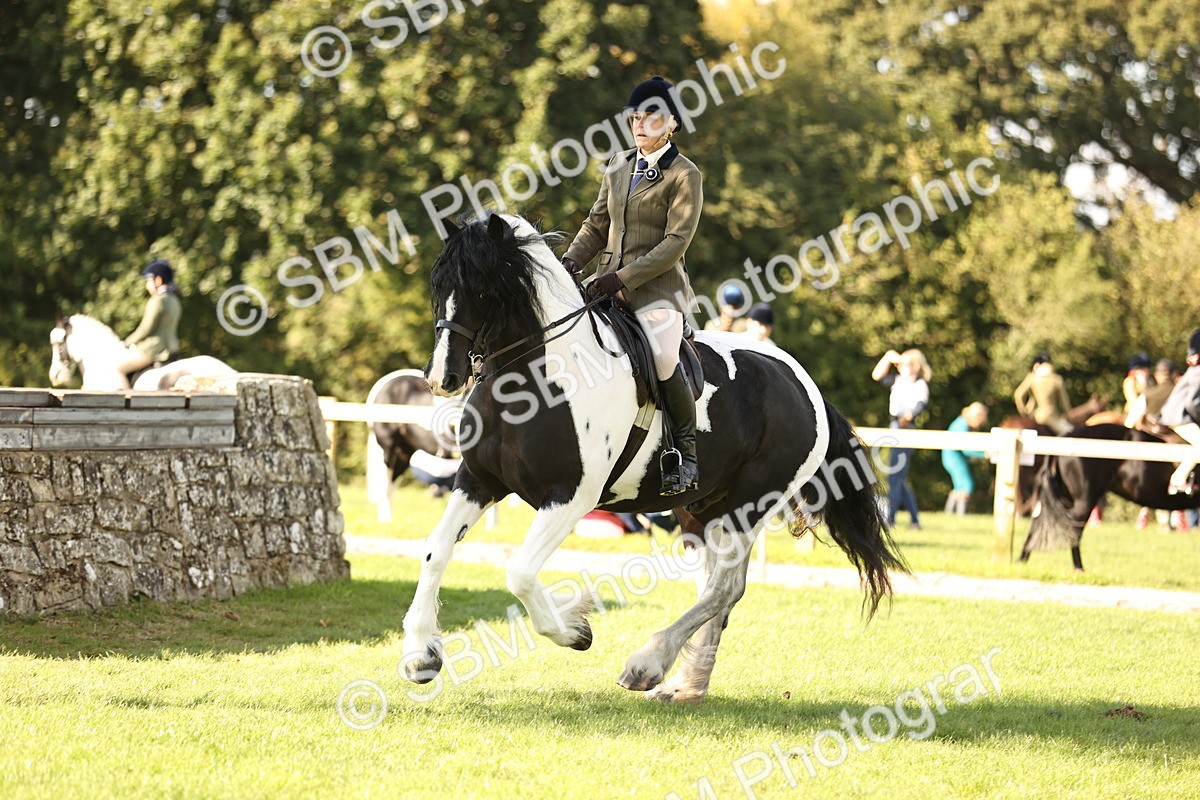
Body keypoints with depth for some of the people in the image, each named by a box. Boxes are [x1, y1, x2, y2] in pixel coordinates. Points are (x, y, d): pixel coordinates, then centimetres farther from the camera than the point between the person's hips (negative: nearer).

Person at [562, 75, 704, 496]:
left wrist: (624, 277, -20)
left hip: (658, 287, -7)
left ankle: (686, 452, -8)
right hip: (608, 281, 7)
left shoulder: (685, 175, -5)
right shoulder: (619, 166, 15)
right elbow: (597, 223, 20)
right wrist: (573, 260, 1)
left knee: (663, 358, -27)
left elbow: (676, 242, -13)